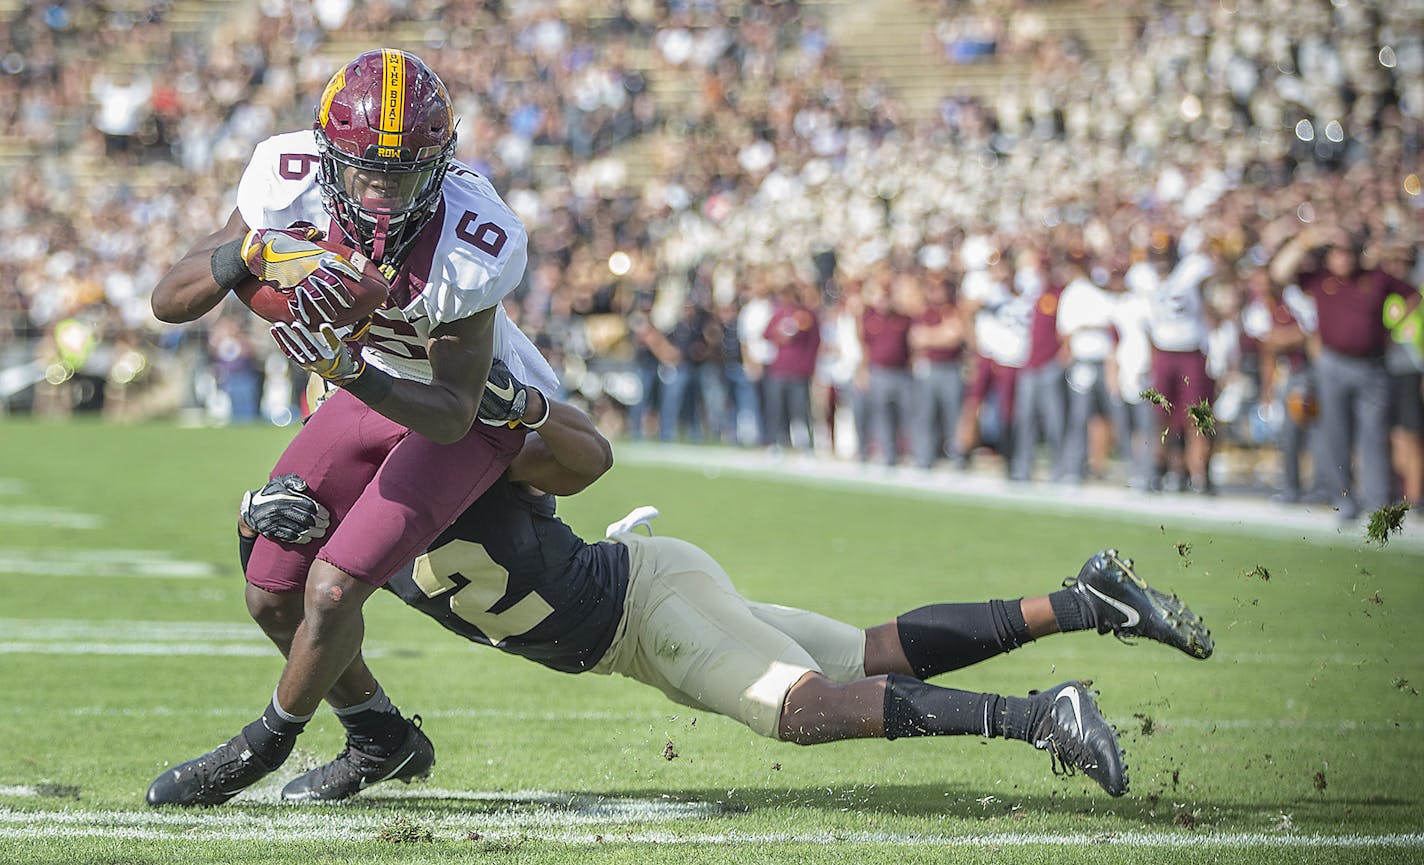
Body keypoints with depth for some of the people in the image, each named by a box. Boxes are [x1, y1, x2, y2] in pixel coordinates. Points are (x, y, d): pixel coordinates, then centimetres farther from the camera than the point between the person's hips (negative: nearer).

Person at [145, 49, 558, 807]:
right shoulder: (293, 183, -26)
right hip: (369, 388, 6)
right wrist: (253, 253, -41)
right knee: (272, 593, 5)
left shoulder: (470, 248, -37)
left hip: (474, 411, -5)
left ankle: (266, 746, 13)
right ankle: (383, 739, 29)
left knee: (332, 589, -16)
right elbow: (169, 301, -22)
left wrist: (350, 374, -44)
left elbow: (453, 414, -28)